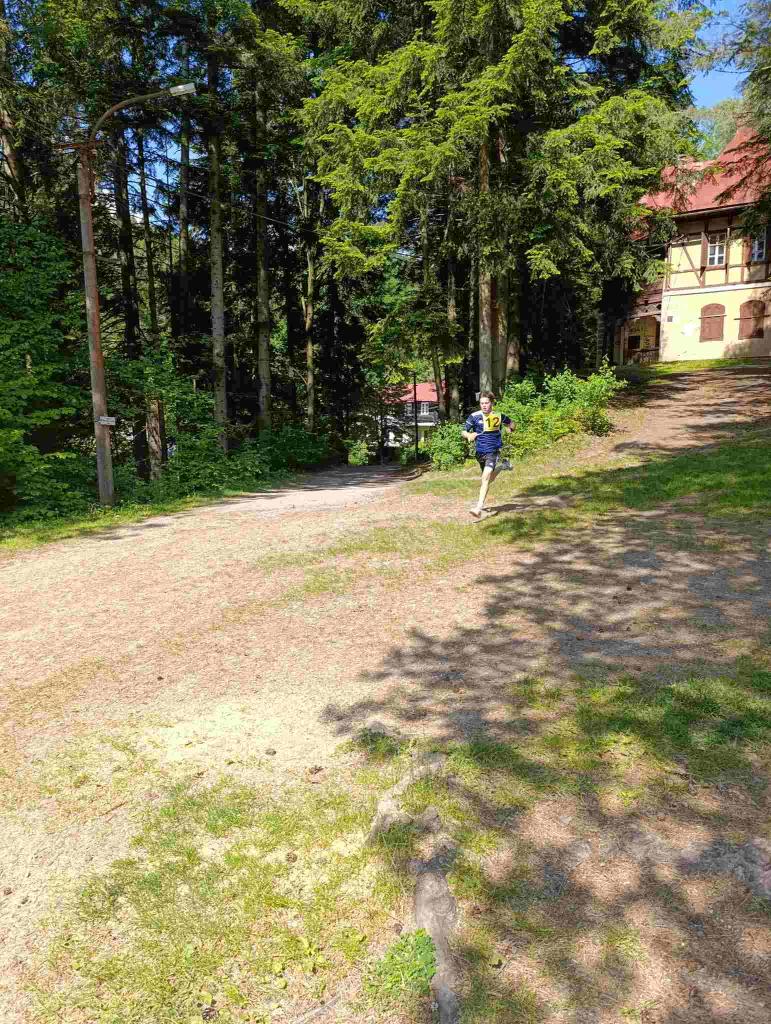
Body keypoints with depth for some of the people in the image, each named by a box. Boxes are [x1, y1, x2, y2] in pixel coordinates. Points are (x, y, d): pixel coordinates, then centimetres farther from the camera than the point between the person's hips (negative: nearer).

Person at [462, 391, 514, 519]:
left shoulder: (499, 416, -1)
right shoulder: (474, 416, -6)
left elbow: (510, 423, 21)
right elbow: (464, 431, -8)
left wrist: (510, 428, 4)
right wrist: (469, 435, -25)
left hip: (493, 451, -3)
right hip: (480, 452, 3)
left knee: (486, 477, -21)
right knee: (488, 478, 21)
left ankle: (479, 508, -26)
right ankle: (500, 466, 54)